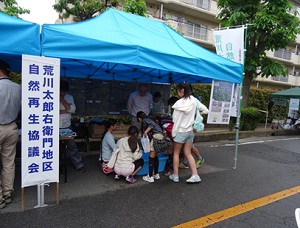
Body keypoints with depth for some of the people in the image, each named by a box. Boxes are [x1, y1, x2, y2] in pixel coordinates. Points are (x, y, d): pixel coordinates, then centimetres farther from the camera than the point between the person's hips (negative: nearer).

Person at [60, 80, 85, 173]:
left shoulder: (69, 97, 6)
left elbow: (72, 109, -6)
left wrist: (62, 99, -11)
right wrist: (64, 111, -12)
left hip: (67, 126, 3)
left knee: (72, 146, 6)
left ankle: (79, 165, 15)